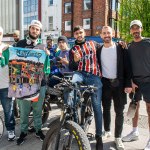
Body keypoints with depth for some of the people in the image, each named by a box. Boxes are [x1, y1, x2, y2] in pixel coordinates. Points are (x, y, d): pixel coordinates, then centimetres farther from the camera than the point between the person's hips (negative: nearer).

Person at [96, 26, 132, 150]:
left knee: (119, 111, 1)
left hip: (119, 83, -2)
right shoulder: (99, 50, 6)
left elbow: (127, 66, -4)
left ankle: (118, 137, 11)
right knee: (106, 109, 12)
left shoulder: (120, 48, -1)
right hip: (105, 83, 2)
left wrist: (128, 84, -10)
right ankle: (107, 131, 30)